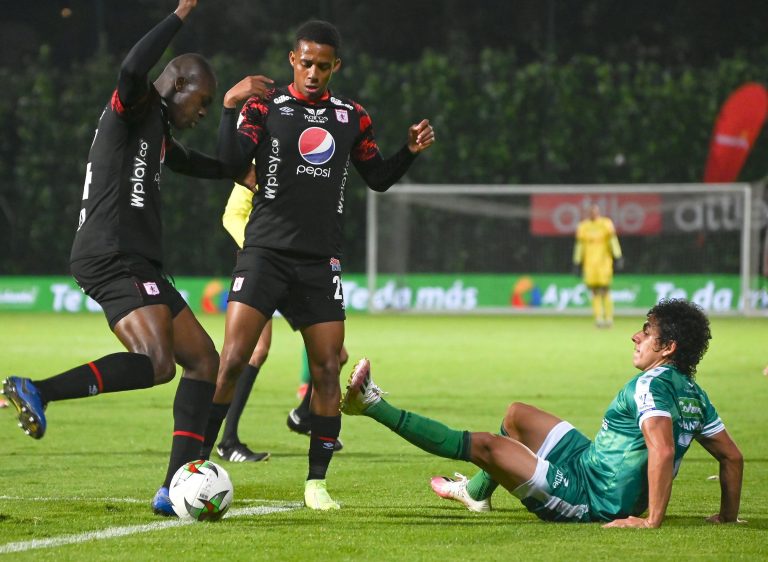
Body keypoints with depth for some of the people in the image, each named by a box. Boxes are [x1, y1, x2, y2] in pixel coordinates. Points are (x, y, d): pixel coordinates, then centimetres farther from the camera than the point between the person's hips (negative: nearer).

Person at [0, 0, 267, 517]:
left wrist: (235, 172, 65)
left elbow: (189, 162, 50)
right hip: (113, 258, -11)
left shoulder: (159, 134, 26)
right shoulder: (133, 109, -3)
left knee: (203, 360, 7)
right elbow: (134, 69, -28)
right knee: (156, 363, -28)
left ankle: (175, 491, 1)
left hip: (137, 267, 11)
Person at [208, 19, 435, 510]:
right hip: (266, 252, -3)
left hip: (321, 262, 3)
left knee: (328, 368, -1)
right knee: (234, 359, -13)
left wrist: (411, 151, 4)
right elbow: (233, 162, -13)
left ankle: (317, 481, 10)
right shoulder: (266, 106, 1)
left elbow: (378, 178, 21)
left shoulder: (352, 117, 11)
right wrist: (231, 108, -25)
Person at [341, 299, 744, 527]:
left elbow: (663, 449, -39)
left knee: (483, 445, -13)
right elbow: (732, 455, 7)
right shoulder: (692, 392, 4)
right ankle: (477, 491, 46)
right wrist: (728, 515, 12)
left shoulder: (651, 385, -24)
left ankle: (374, 406, -7)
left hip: (588, 500, -10)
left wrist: (651, 520, -38)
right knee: (516, 414, 25)